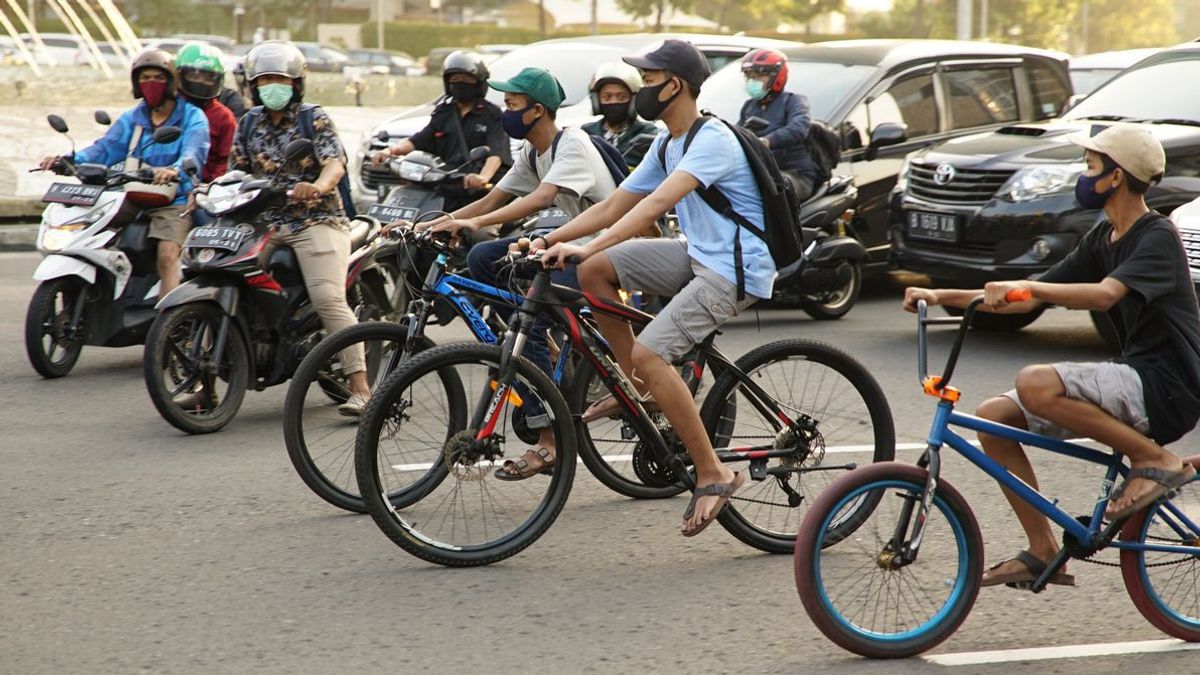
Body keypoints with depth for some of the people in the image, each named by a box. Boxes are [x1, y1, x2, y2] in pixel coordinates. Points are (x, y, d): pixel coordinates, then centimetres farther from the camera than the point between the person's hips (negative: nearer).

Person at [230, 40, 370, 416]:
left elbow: (335, 162, -15)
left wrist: (318, 186, -37)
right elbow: (236, 172, 15)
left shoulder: (315, 119, 0)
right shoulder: (249, 125, 15)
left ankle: (360, 388, -19)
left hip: (316, 221, -5)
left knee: (329, 301, -20)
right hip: (263, 225, 5)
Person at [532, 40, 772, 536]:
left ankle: (713, 475, -15)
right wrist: (551, 239, 2)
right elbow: (614, 207, 14)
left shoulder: (712, 140, -18)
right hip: (697, 256, 9)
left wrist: (589, 247, -39)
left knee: (649, 353, -23)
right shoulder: (666, 145, 13)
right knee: (594, 271, -1)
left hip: (735, 271, -9)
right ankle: (634, 388, 10)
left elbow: (658, 202, -31)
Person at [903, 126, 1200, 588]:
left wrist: (1023, 286, -42)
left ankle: (1155, 460, -15)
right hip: (1136, 378, 9)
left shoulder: (1156, 238, -13)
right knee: (994, 417, -2)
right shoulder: (1103, 239, 14)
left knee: (1036, 385, -30)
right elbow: (1031, 299, 13)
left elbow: (1105, 294, -32)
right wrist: (942, 297, 6)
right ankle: (1043, 552, 3)